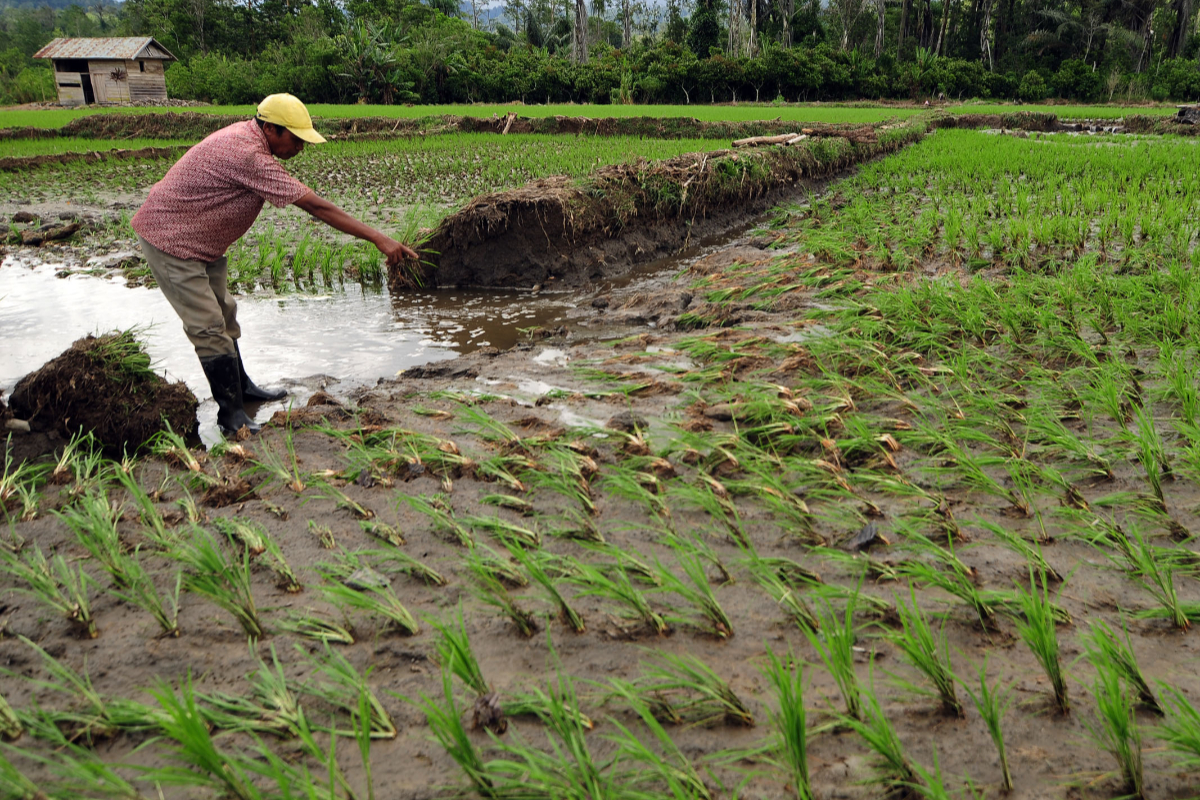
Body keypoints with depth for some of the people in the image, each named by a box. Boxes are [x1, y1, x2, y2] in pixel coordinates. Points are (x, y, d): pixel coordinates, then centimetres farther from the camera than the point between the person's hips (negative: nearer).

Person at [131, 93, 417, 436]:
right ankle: (231, 414, -1)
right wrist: (379, 239, -30)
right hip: (169, 239, -10)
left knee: (223, 312, 18)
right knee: (208, 326, -8)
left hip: (200, 240, 10)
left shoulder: (244, 135, -1)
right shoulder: (248, 155, -30)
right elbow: (316, 206, -32)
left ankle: (241, 386, 33)